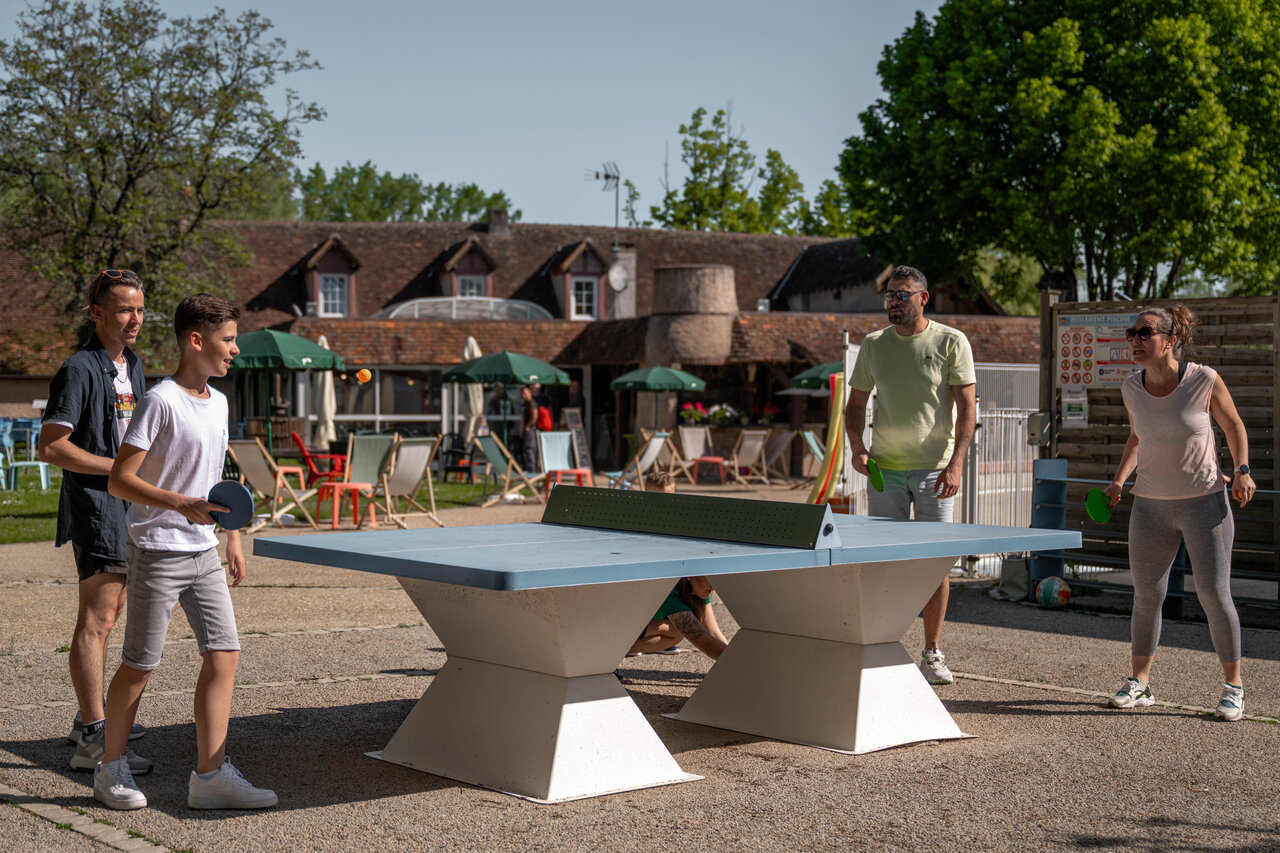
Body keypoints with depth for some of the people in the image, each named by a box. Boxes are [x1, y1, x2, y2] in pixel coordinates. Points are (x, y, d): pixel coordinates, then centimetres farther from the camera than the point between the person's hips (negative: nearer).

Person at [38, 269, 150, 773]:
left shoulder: (133, 365, 14)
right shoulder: (80, 370, -14)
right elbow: (51, 447, -19)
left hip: (126, 505, 10)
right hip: (95, 508, -10)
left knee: (109, 614, 17)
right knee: (96, 619, -11)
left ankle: (90, 718, 30)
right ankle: (91, 742, -11)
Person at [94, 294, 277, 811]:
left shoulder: (218, 403, 10)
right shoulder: (161, 401, -14)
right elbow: (119, 480, -16)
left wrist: (232, 537, 20)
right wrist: (182, 505, -27)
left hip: (204, 553, 7)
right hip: (158, 551, -7)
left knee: (224, 654, -1)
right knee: (140, 666, 2)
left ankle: (210, 775, 2)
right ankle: (111, 771, 19)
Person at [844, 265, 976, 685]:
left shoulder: (951, 342, -2)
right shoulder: (873, 345, 7)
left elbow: (967, 407, -5)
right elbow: (855, 404, 14)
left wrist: (956, 462, -15)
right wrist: (856, 446, -4)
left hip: (935, 470, -2)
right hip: (885, 469, 2)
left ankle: (932, 653, 11)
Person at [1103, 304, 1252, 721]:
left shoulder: (1204, 380, -12)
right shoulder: (1132, 388, -1)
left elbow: (1233, 425, 3)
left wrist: (1242, 470, -10)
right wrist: (1119, 480, 5)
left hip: (1205, 502, -3)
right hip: (1151, 505, 3)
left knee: (1214, 596, -3)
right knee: (1146, 594, 6)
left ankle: (1233, 687, 12)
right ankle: (1139, 683, 19)